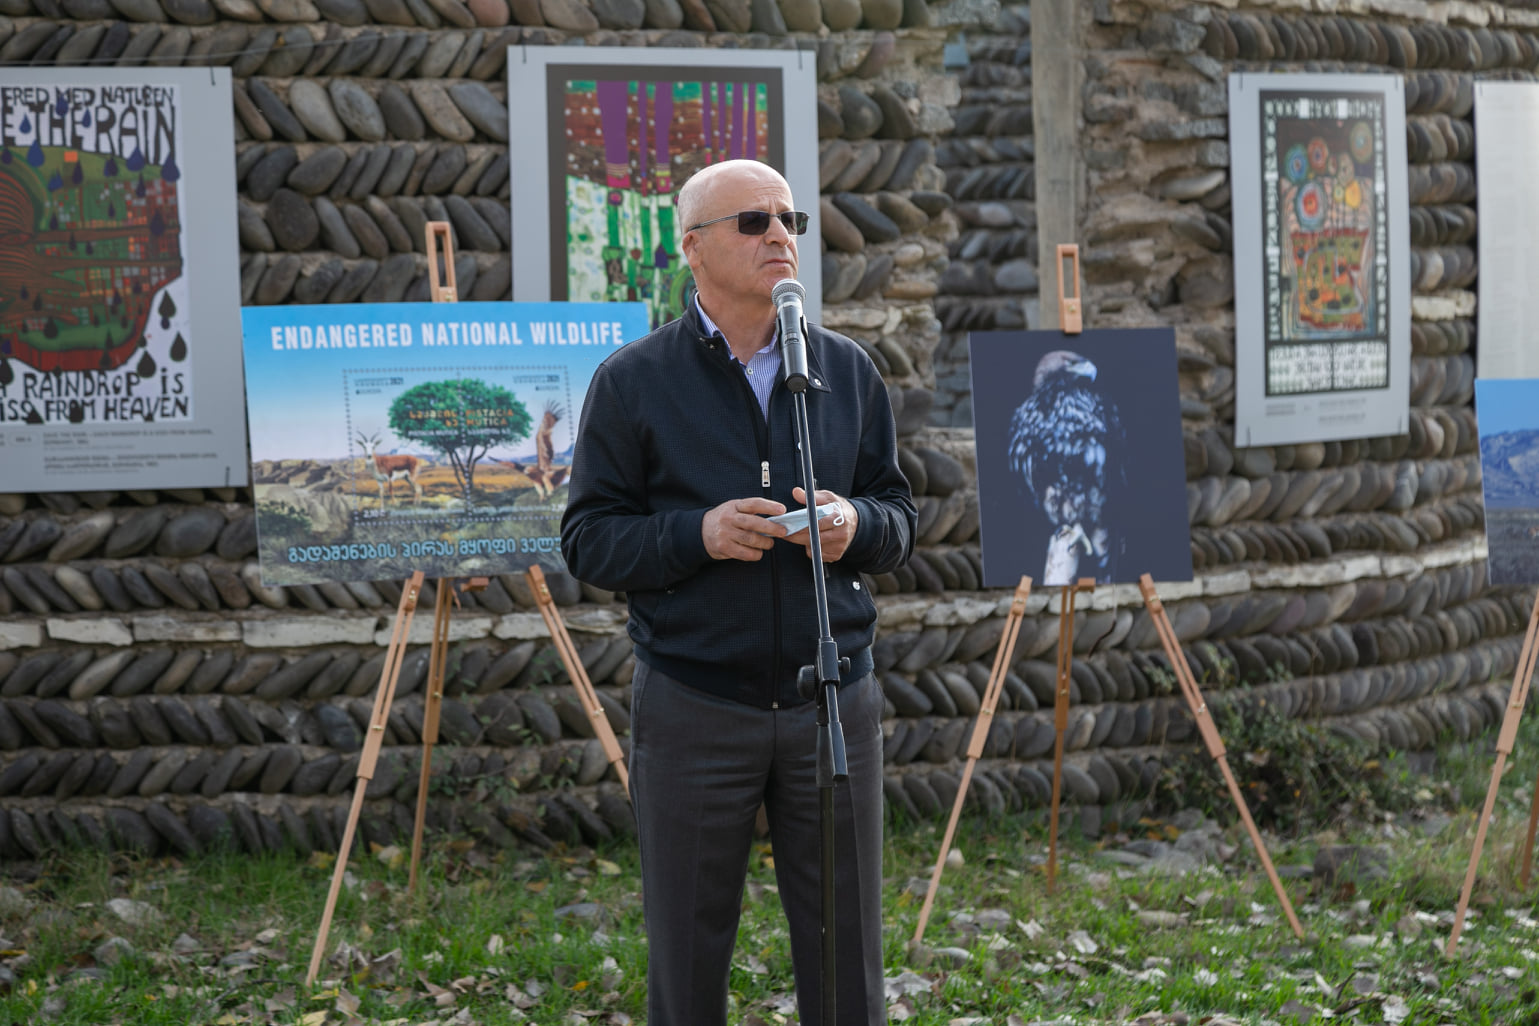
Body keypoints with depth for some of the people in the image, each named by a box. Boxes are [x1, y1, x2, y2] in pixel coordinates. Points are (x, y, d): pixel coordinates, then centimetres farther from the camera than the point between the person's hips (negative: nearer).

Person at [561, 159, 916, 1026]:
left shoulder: (849, 371, 9)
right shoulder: (632, 383, 0)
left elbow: (901, 522, 12)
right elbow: (589, 541, -3)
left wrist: (857, 525, -11)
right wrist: (696, 533, -19)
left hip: (833, 701, 3)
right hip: (693, 709, -2)